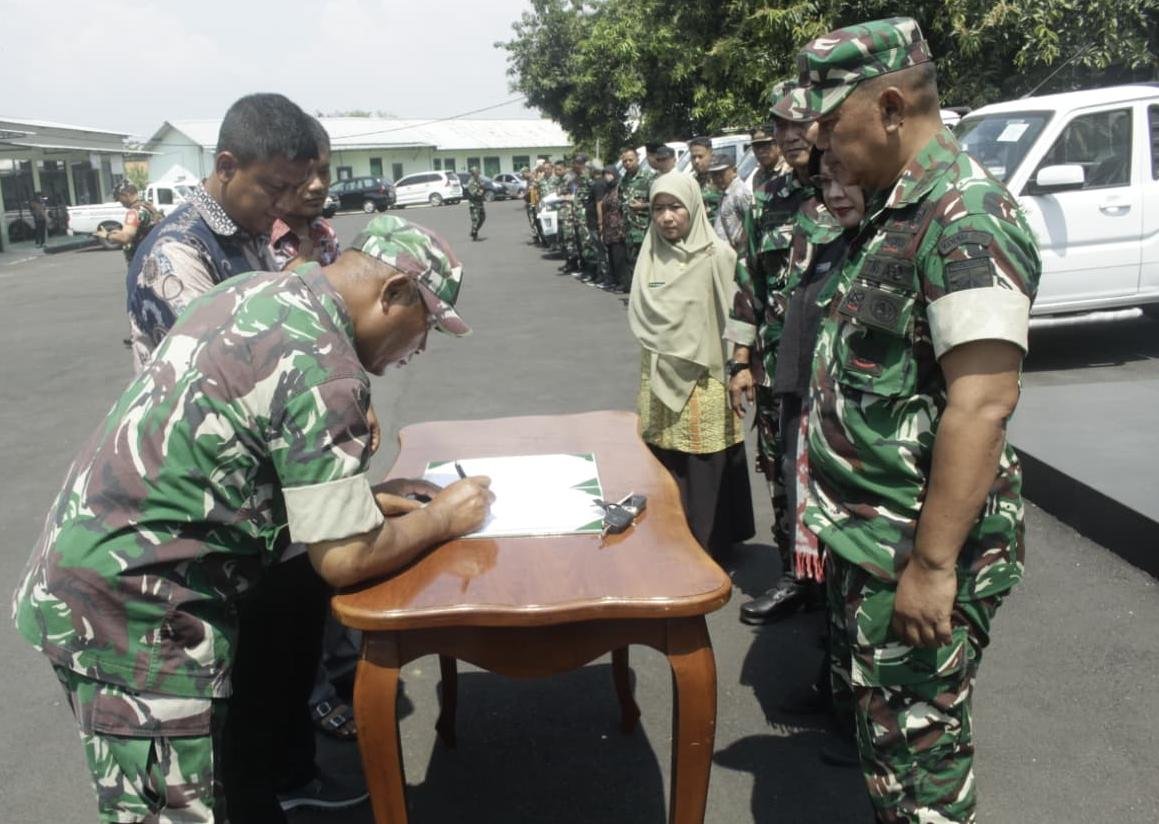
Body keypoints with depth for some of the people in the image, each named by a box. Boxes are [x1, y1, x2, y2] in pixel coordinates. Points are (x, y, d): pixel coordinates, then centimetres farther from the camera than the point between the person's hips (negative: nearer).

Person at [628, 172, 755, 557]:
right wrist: (661, 365, 3)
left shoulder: (717, 255, -9)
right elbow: (640, 318, 10)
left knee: (704, 470, 2)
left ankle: (710, 546, 16)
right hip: (660, 379, 4)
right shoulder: (650, 255, 5)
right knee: (664, 467, 9)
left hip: (704, 382, -4)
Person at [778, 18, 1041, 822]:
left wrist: (932, 564, -26)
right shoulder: (902, 209, 10)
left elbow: (982, 404, -27)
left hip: (916, 546, -10)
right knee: (870, 710, 24)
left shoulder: (967, 218, -21)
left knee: (914, 748, 6)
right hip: (868, 531, 10)